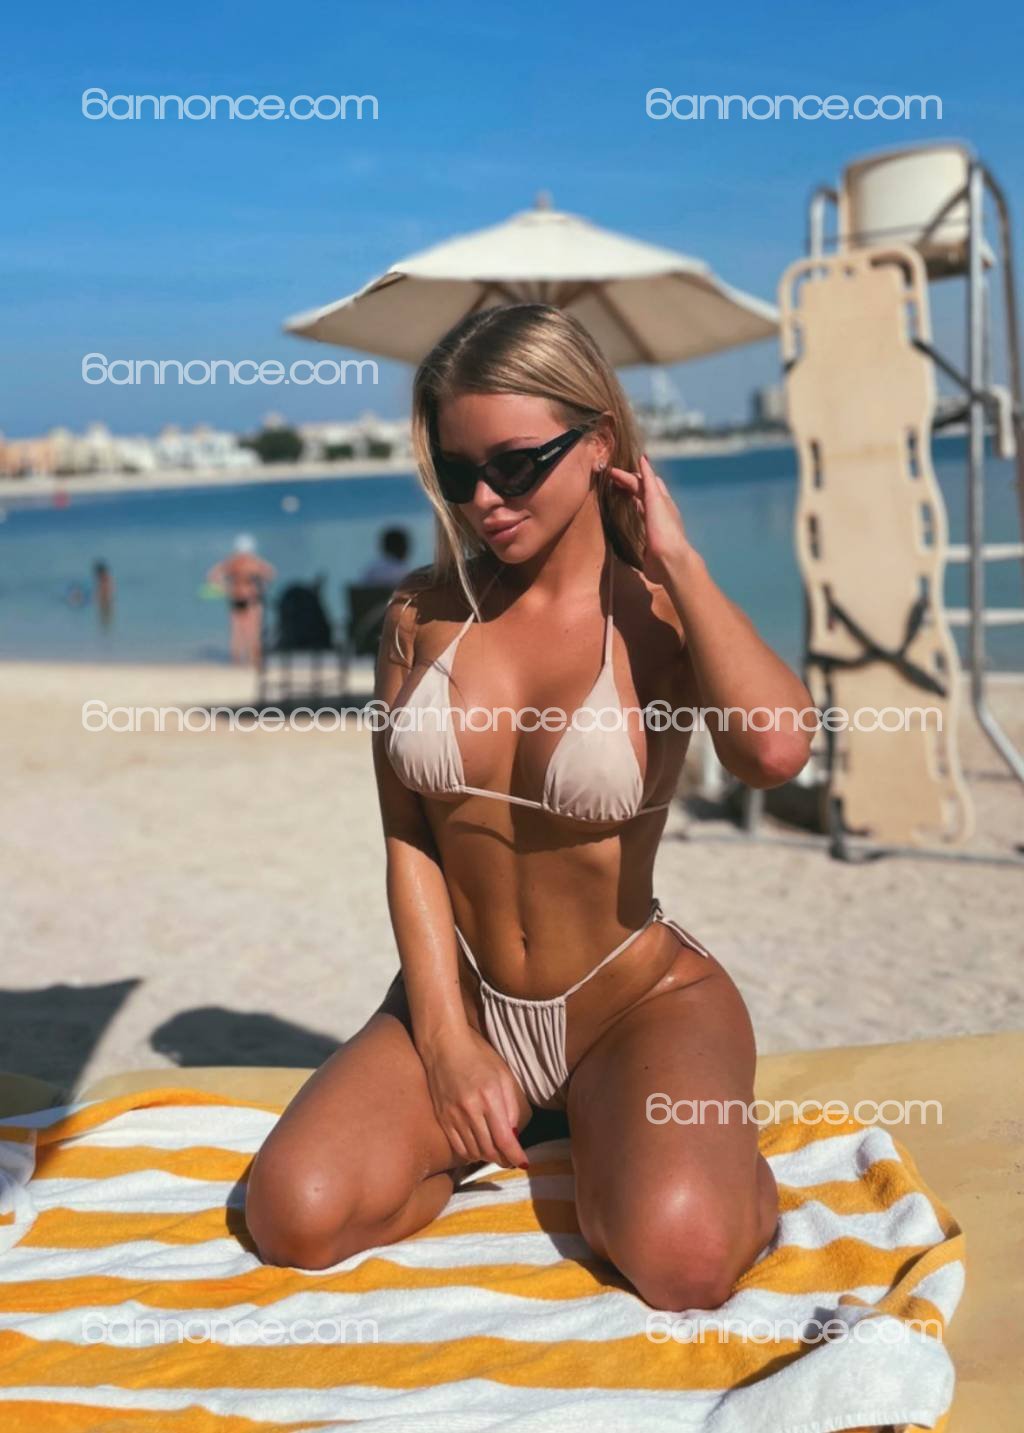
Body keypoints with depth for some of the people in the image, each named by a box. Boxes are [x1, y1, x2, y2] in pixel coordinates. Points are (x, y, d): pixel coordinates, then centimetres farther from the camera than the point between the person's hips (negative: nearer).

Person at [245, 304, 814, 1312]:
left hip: (638, 999, -3)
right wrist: (448, 1042, -9)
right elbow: (408, 838, -1)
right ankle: (488, 1120, 11)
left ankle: (605, 1131, 6)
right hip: (459, 998, 3)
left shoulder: (664, 616, -10)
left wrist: (677, 561, -22)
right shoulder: (423, 613, 0)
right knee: (294, 1219, -17)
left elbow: (774, 750, -33)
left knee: (679, 1254, -29)